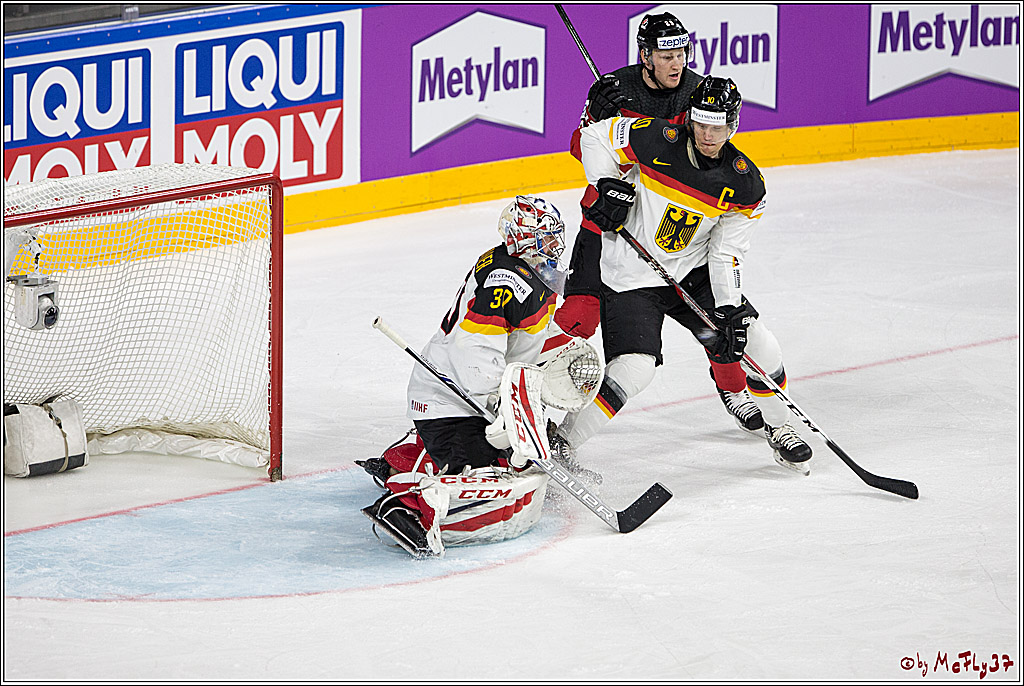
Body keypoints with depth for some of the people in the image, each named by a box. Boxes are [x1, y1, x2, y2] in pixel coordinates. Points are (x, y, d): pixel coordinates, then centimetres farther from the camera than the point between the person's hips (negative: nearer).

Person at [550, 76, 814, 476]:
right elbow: (595, 136, -4)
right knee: (634, 368, -22)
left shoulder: (745, 185, -9)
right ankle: (559, 444, -11)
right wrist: (608, 186, -18)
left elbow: (727, 253, -5)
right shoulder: (655, 139, -19)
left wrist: (730, 311, -16)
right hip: (630, 275, -4)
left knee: (757, 346, -2)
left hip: (692, 276, 4)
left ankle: (778, 430, 24)